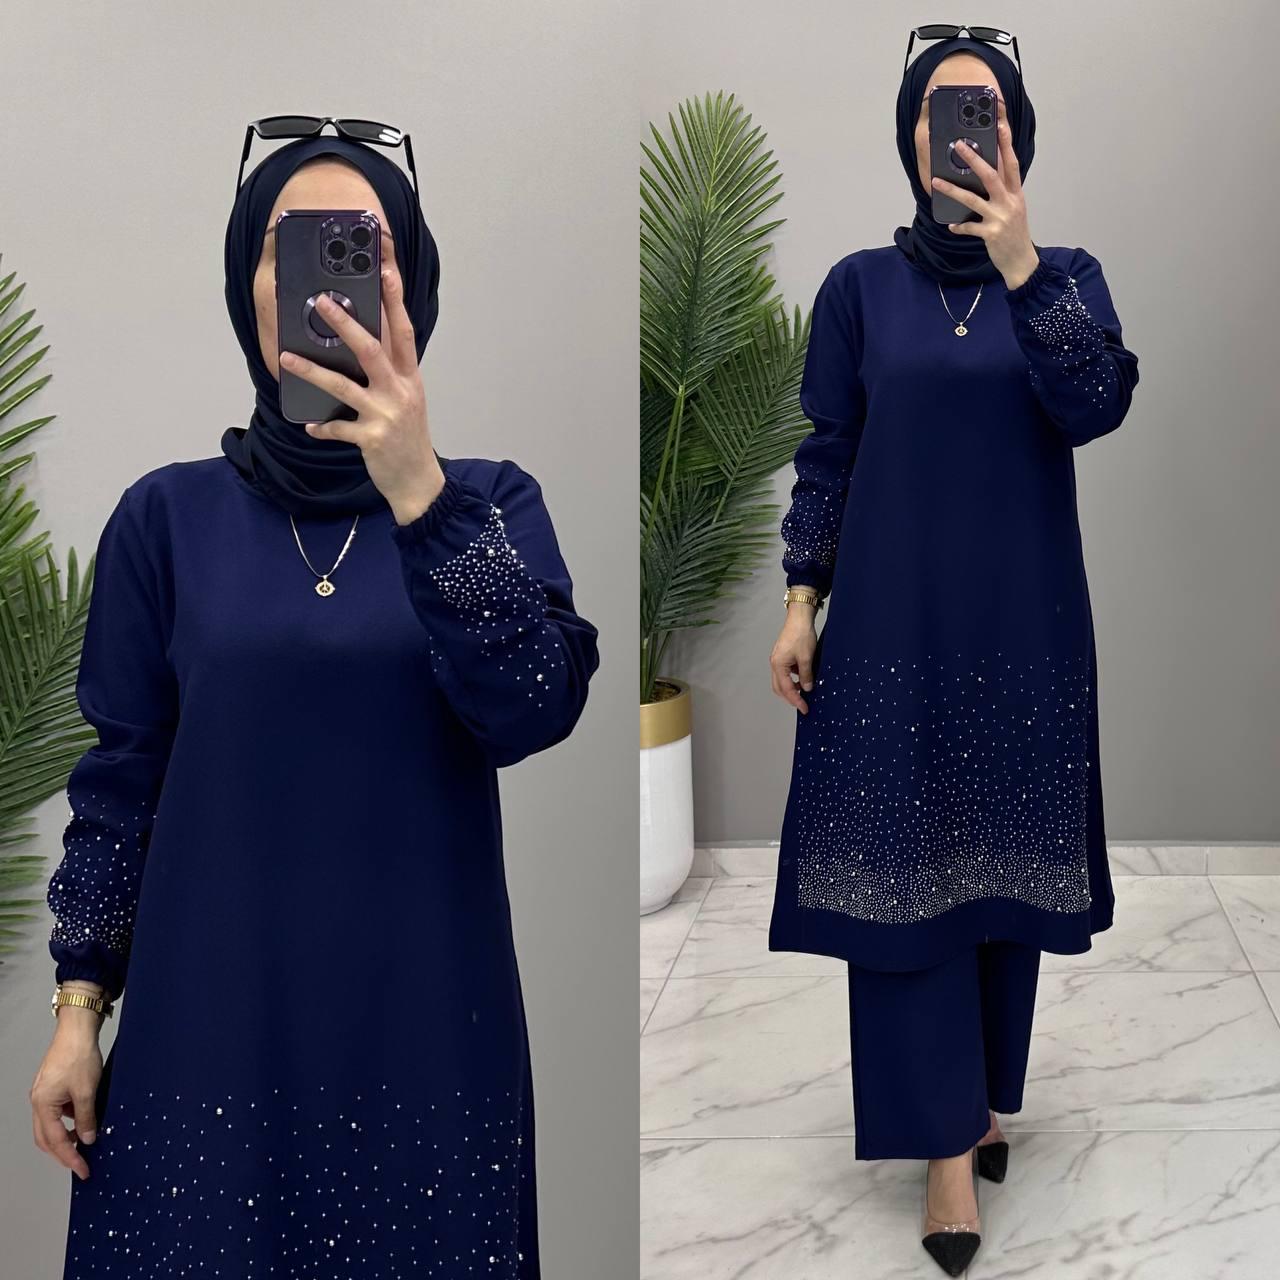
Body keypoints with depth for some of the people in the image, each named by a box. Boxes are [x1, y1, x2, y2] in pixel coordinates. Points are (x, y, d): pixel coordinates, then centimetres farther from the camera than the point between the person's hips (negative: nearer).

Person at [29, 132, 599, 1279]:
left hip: (426, 1024, 0)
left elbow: (536, 707, -17)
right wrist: (80, 1008, 1)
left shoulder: (489, 501, 0)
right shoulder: (170, 516, 1)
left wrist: (418, 492, -26)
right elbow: (121, 781, 4)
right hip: (208, 1022, 0)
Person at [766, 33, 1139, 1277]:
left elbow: (1094, 407, -15)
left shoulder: (1067, 274, 3)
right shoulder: (861, 284, 2)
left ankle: (981, 1094, 25)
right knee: (902, 869, -3)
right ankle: (946, 1138, 3)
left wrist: (1019, 261, -23)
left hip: (1022, 621, 1)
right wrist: (802, 602, -2)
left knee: (1003, 862, 8)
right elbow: (825, 454, 4)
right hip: (895, 618, -1)